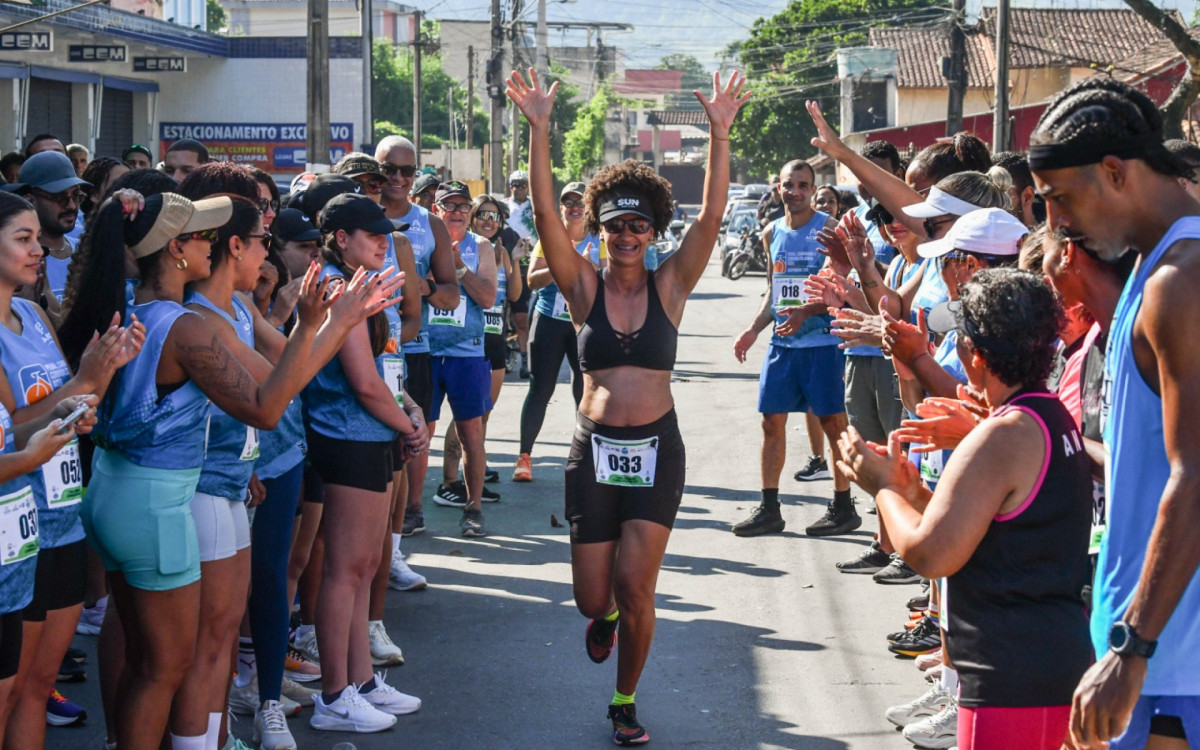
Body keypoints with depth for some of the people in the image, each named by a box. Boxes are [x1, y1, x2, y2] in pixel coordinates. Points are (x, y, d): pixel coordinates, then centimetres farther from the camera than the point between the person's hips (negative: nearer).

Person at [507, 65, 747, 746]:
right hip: (595, 448, 1)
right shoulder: (584, 286, 1)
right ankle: (606, 614, 42)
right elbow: (546, 212, -11)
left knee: (636, 587, -5)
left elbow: (712, 215, -9)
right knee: (593, 595, 3)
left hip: (656, 448, 0)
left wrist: (721, 133, -19)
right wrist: (539, 129, -21)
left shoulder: (669, 286, 2)